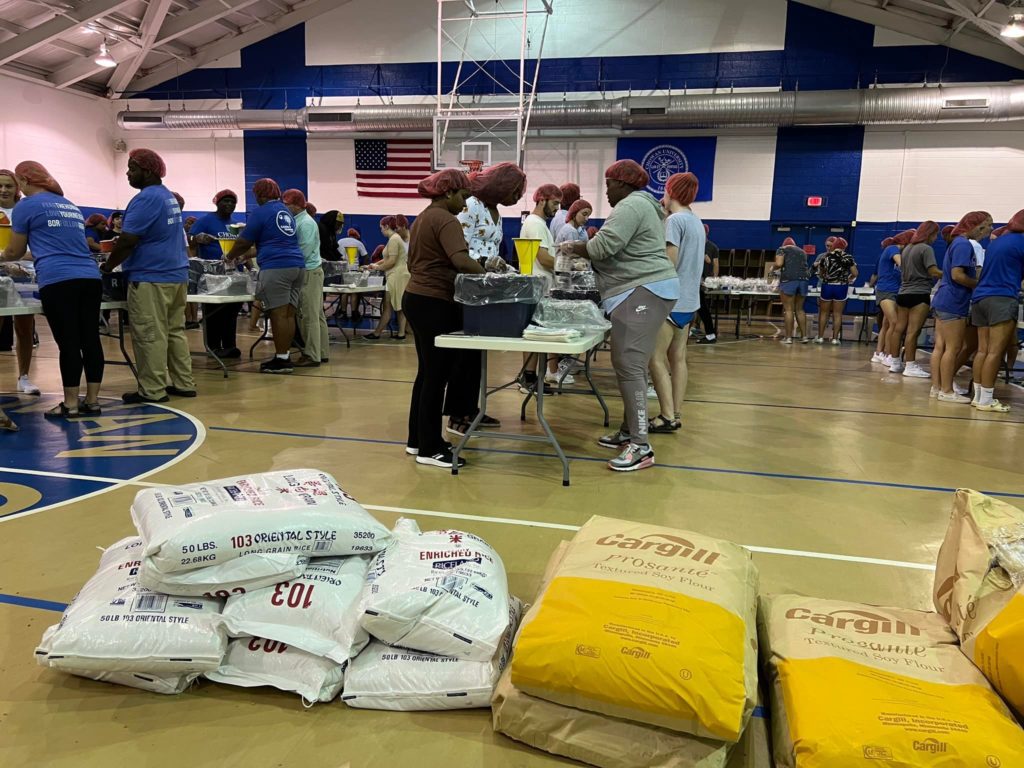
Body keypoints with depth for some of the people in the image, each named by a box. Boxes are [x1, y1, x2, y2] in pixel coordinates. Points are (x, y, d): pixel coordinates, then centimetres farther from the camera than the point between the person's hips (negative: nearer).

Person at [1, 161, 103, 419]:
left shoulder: (26, 206, 6)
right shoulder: (71, 207, 24)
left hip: (58, 281, -6)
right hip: (90, 278, 6)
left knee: (68, 343, -4)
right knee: (90, 339, 5)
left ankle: (70, 404, 2)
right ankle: (92, 401, 9)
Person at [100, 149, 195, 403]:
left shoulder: (146, 198, -14)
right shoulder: (169, 197, 17)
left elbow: (128, 240, -17)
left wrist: (108, 265, -2)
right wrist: (116, 258, 24)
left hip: (151, 278, -9)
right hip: (176, 274, 10)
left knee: (149, 336, -4)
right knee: (175, 331, 11)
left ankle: (152, 390, 0)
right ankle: (183, 383, 14)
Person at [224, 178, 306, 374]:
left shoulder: (261, 212, 0)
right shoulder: (286, 211, 24)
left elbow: (244, 241, 3)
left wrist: (230, 256, 22)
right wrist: (246, 256, 36)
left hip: (276, 268, -8)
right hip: (297, 266, 8)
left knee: (279, 314, -7)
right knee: (288, 314, 6)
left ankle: (281, 360, -7)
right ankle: (285, 356, 8)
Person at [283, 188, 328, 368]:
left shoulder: (306, 223, -14)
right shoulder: (298, 221, 14)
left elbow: (304, 252, -19)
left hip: (309, 273, -9)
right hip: (309, 272, 9)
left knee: (310, 316, -6)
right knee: (317, 315, 11)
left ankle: (312, 356, -3)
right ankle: (320, 352, 16)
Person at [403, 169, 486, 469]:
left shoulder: (422, 218, 17)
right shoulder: (446, 220, -14)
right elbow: (460, 260, -30)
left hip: (416, 298, 10)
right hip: (435, 304, -10)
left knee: (427, 372, 15)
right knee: (437, 375, -4)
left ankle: (417, 439, 23)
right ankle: (430, 449, 3)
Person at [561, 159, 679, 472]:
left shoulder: (630, 206, -10)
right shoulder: (640, 204, 24)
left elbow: (603, 246, -18)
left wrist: (573, 248, 0)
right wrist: (583, 250, 13)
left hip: (642, 292, -11)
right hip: (643, 290, 11)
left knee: (629, 365, -13)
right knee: (629, 364, 12)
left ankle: (641, 446, -14)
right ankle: (629, 431, 19)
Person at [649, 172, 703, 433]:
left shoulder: (674, 220, -13)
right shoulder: (697, 221, 15)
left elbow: (669, 263, -18)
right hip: (688, 300, 9)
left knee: (656, 358, -5)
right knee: (677, 358, 11)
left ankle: (667, 417, -5)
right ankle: (676, 414, 14)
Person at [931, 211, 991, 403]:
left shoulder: (958, 243, 16)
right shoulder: (964, 244, -13)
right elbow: (958, 275, -20)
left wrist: (977, 280, 4)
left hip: (943, 301, 10)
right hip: (953, 303, -10)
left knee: (940, 346, 9)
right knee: (953, 348, -4)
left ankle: (936, 387, 13)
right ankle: (946, 391, 0)